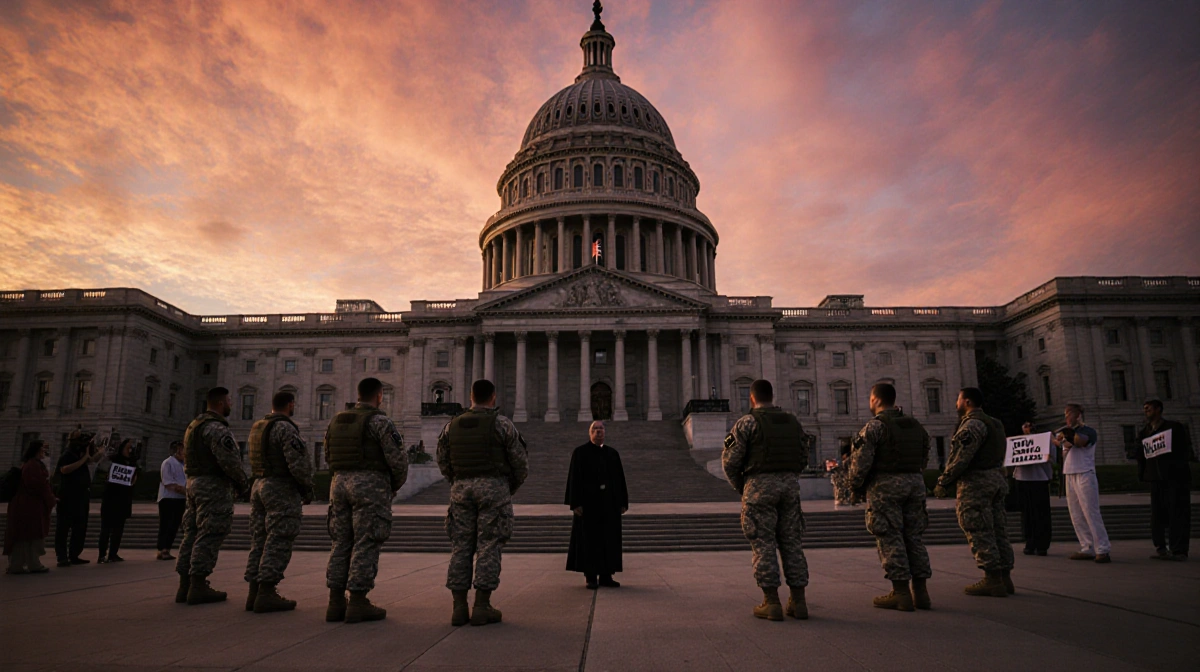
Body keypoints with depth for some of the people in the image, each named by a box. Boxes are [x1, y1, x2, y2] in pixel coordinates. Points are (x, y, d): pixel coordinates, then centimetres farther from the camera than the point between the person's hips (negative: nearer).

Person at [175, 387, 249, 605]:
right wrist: (242, 483, -6)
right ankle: (198, 587, -6)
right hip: (214, 487, -10)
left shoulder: (195, 425, 18)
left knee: (193, 535, 11)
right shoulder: (216, 428, -14)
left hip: (194, 483, 10)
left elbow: (190, 460, 20)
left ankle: (185, 586, 14)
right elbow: (229, 460, -22)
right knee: (209, 537, -7)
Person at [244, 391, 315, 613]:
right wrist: (308, 489, -8)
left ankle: (254, 593, 12)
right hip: (282, 489, -9)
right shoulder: (285, 428, -14)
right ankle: (266, 594, -7)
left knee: (260, 541, 10)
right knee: (278, 543, -6)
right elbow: (297, 463, -20)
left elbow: (258, 461, 17)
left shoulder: (257, 428, 14)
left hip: (259, 486, 9)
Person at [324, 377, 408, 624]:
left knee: (342, 544, 10)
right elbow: (398, 458, -13)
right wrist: (397, 484, 4)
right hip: (371, 485, -7)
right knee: (366, 545, -3)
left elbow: (329, 458, 18)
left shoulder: (337, 421, 12)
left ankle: (336, 603, 11)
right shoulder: (379, 421, -9)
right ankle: (358, 604, -1)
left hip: (341, 484, 7)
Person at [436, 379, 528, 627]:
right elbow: (521, 462, -1)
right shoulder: (501, 424, -3)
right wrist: (511, 489, 15)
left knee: (460, 546, 6)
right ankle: (482, 607, -1)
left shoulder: (452, 426, 9)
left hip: (461, 489, 4)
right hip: (493, 487, -4)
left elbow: (443, 462, 12)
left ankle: (459, 607, 5)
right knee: (489, 547, -1)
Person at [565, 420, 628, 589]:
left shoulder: (613, 453, 10)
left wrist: (623, 502, 4)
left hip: (609, 503, 4)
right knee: (590, 539, 0)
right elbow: (574, 479, -7)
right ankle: (591, 577, 7)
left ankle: (606, 576, 13)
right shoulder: (580, 453, -2)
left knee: (609, 539, 5)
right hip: (589, 503, -4)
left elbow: (620, 479, 10)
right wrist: (576, 503, -14)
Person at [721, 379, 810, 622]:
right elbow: (803, 458, 15)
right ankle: (798, 602, 9)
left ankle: (771, 603, -1)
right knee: (791, 543, 9)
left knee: (763, 544, -1)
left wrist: (739, 486, 10)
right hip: (790, 485, 5)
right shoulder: (792, 421, 12)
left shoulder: (747, 422, -5)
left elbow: (730, 460, -7)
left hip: (760, 486, -5)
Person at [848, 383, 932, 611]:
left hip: (885, 485, -7)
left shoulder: (874, 426, -9)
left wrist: (855, 485, -1)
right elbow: (924, 459, 15)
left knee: (890, 538, -2)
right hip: (915, 483, 7)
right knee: (913, 536, 11)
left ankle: (901, 593, -2)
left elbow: (861, 460, -14)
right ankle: (920, 591, 13)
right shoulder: (916, 426, 13)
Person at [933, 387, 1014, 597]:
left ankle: (992, 579, -4)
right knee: (997, 531, 11)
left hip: (976, 483, -10)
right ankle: (1004, 578, 15)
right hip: (996, 480, 10)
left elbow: (961, 458, -19)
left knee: (979, 533, -5)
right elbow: (997, 455, 20)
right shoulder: (993, 423, 17)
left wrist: (943, 483, -12)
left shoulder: (972, 424, -14)